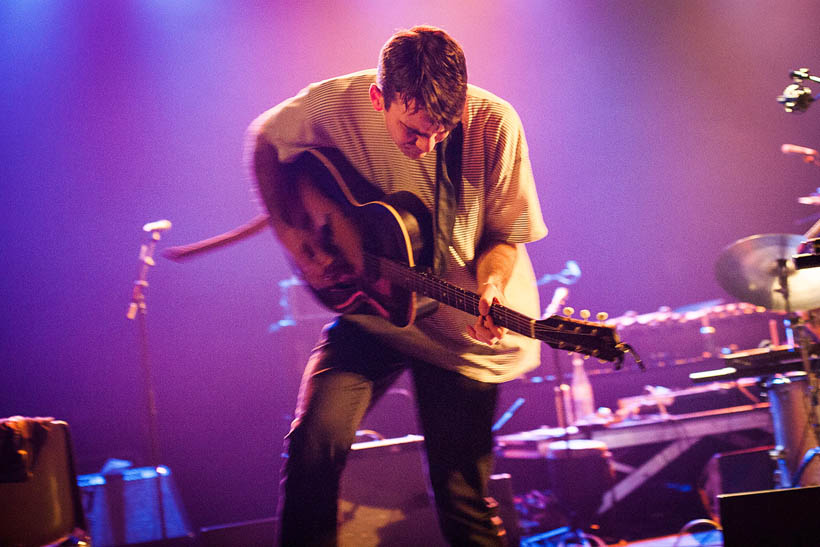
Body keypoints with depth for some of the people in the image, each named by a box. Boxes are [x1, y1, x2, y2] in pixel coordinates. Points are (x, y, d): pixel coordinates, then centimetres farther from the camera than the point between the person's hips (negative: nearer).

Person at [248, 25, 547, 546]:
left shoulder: (493, 125, -19)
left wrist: (490, 287, -26)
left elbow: (506, 233, -6)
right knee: (315, 439, -20)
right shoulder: (336, 104, -18)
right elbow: (264, 139, 4)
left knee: (463, 496, 2)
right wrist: (288, 229, -6)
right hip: (371, 310, 1)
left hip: (459, 327, -1)